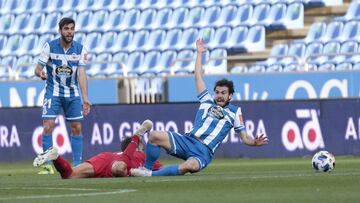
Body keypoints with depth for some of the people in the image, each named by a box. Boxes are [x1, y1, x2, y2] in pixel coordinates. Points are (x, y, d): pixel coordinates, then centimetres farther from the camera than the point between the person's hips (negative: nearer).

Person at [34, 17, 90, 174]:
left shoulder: (80, 49, -6)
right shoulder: (49, 46, -10)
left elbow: (82, 74, -11)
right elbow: (38, 68, -9)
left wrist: (85, 98, -20)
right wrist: (40, 74, -35)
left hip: (73, 93, 2)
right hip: (53, 92, -2)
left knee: (76, 128, 1)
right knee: (48, 127, -12)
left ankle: (77, 164, 10)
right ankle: (47, 165, -6)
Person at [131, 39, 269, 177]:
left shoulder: (235, 112, 13)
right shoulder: (207, 101, 20)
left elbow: (245, 138, 10)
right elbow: (198, 77, 24)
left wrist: (254, 142, -14)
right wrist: (199, 53, 26)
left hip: (204, 152, -4)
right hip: (187, 140, 4)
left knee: (189, 166, -41)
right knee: (154, 136, -20)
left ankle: (151, 175, -31)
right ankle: (147, 169, -4)